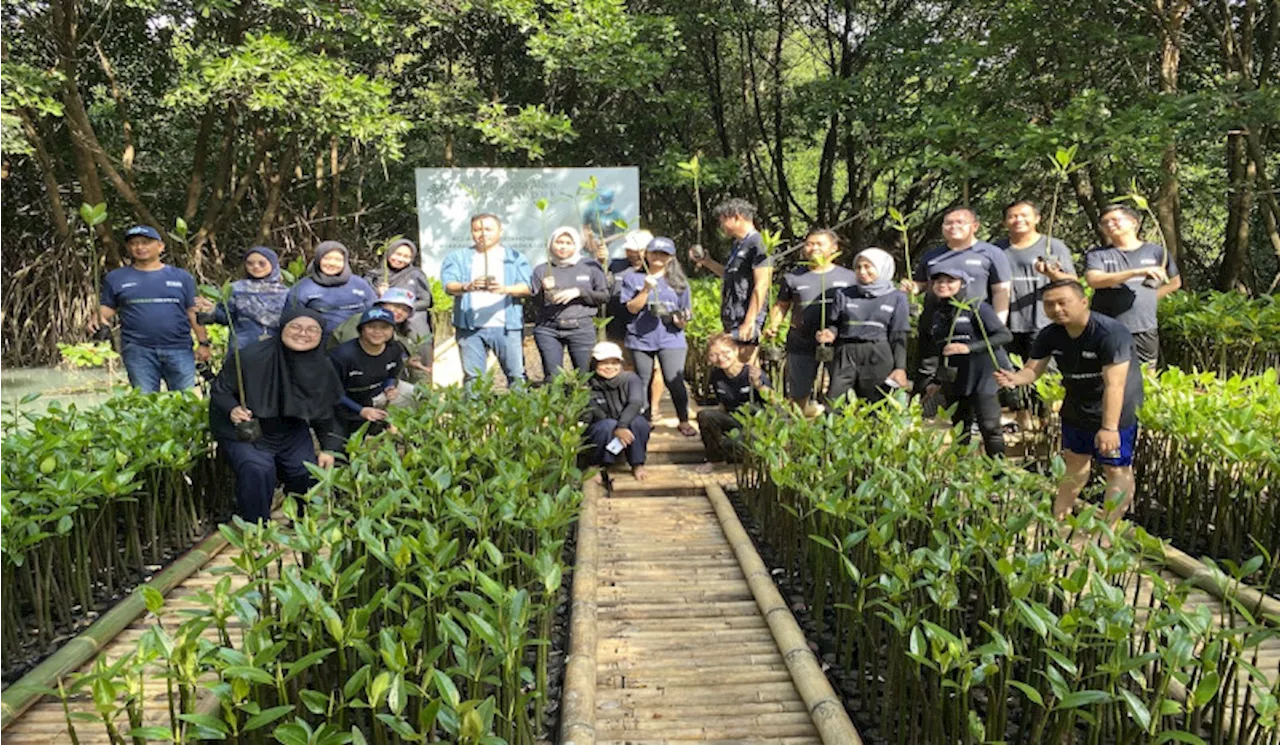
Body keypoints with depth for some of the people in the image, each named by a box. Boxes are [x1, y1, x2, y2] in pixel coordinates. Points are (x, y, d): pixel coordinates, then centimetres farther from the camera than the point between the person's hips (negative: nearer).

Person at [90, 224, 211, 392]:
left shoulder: (181, 277, 10)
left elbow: (194, 312, 8)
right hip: (138, 350, 0)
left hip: (179, 349, 0)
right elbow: (107, 308, 13)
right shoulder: (116, 277, 12)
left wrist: (203, 343, 0)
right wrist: (97, 318, -10)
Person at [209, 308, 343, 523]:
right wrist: (232, 409, -32)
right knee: (258, 470, -28)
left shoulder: (322, 370, -5)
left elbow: (324, 414, 9)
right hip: (245, 433, -5)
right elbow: (219, 390, -11)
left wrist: (328, 448, 5)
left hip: (293, 435, 5)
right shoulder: (251, 358, -23)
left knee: (308, 473, -6)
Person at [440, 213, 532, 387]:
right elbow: (449, 285, -1)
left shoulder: (515, 257, 13)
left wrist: (505, 289, -21)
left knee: (516, 374, -3)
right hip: (470, 326, 1)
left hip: (506, 326, -1)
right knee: (472, 376, 0)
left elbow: (526, 287, 0)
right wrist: (467, 287, -23)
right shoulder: (459, 257, 15)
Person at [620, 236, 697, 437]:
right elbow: (632, 308, -2)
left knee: (674, 381, -10)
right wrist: (646, 289, -14)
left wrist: (680, 320, -10)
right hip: (641, 338, 1)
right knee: (642, 382, 7)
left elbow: (685, 312, 12)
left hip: (671, 338, 0)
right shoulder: (633, 279, 8)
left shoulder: (679, 281, 11)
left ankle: (684, 421, 4)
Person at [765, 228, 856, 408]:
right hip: (801, 346, 1)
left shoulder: (848, 277, 8)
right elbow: (781, 306, 13)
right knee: (799, 395, 8)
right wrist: (773, 325, -5)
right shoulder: (792, 277, 9)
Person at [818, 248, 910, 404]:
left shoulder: (897, 298, 5)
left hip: (878, 358, -1)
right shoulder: (844, 295, 9)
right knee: (833, 404, -5)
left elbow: (899, 336, 3)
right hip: (846, 355, 2)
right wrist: (830, 334, -9)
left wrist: (900, 368, -2)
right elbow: (834, 324, 14)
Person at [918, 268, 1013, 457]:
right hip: (953, 381, 6)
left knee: (990, 427, -8)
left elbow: (1005, 335, -12)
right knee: (960, 430, 11)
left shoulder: (977, 308, -5)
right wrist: (935, 380, 19)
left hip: (982, 379, -6)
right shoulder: (938, 316, 14)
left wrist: (969, 347, -20)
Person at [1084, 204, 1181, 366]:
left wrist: (1148, 298, 9)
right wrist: (1137, 272, -23)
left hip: (1144, 331, 1)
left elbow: (1175, 283, 24)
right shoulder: (1097, 255, 5)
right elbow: (1094, 280, -16)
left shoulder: (1156, 252, 9)